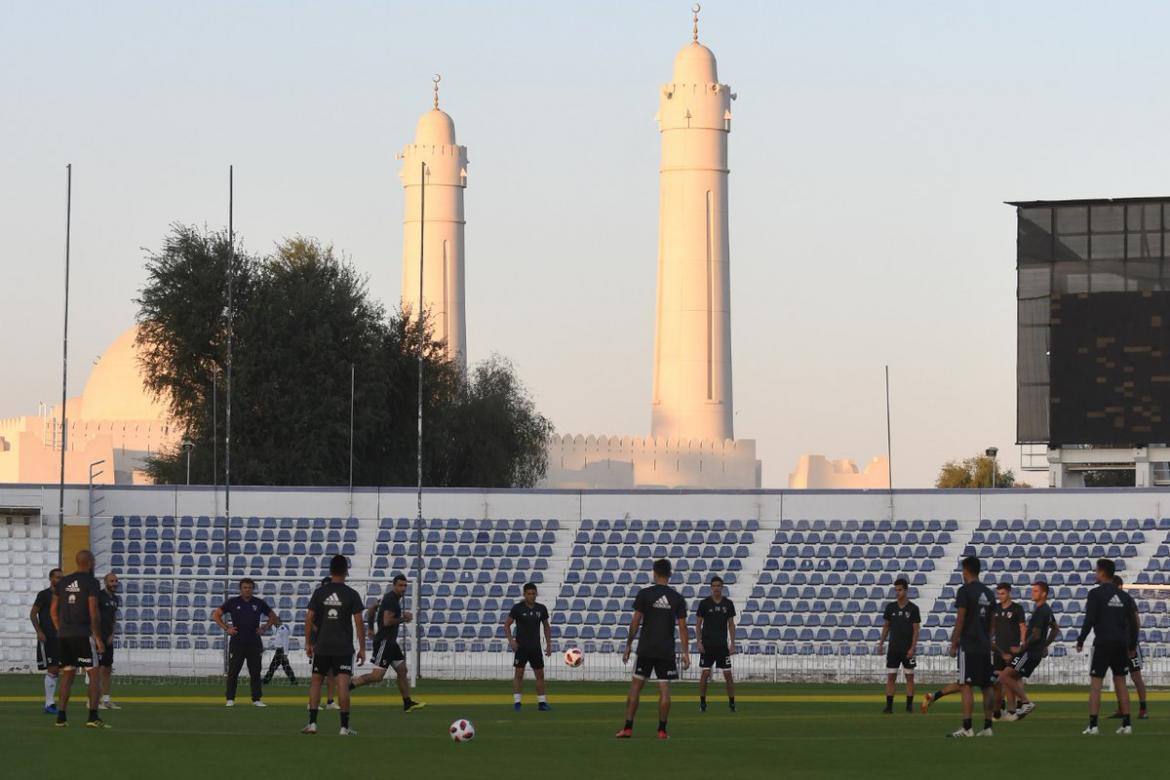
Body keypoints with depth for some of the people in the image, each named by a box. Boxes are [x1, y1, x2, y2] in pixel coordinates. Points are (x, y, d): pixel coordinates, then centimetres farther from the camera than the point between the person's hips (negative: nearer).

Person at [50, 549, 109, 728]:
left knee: (67, 674, 12)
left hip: (64, 635, 6)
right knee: (93, 674, -1)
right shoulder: (91, 583, -6)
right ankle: (93, 717, -10)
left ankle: (61, 716, 8)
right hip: (83, 634, -6)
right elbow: (94, 612, -11)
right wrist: (98, 637, -6)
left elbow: (54, 610, 13)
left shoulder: (62, 583, 11)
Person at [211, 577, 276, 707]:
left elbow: (273, 616, 20)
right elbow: (216, 615, 6)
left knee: (255, 672, 3)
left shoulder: (259, 603, 8)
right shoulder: (233, 602, 3)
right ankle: (230, 699, 5)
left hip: (254, 643, 2)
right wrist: (226, 628, -4)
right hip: (237, 642, -2)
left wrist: (264, 628, 5)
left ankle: (256, 699, 8)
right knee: (233, 672, -1)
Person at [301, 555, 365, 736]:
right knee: (343, 684, -4)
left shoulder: (319, 592, 1)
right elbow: (359, 623, -5)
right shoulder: (351, 595, -4)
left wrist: (308, 643, 9)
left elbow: (309, 619, 0)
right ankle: (344, 726, -6)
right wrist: (362, 648, 0)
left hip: (322, 646, 2)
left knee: (316, 681, 12)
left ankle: (312, 722, 7)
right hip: (344, 647, -2)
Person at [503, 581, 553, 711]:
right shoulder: (517, 608, -7)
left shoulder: (541, 608, 3)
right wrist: (511, 641, -13)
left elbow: (546, 626, 15)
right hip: (521, 646, -3)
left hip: (536, 647, 3)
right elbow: (507, 625, -3)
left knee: (540, 675, 3)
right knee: (518, 673, -5)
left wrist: (548, 644, 9)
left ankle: (542, 702, 9)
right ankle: (516, 702, -3)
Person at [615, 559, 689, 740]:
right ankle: (662, 730, 1)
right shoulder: (677, 598, 2)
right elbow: (682, 627, 0)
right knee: (664, 689, 3)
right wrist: (686, 653, 3)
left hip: (646, 649, -1)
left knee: (636, 686, 5)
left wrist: (628, 645, 4)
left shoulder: (644, 594, -3)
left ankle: (628, 728, 2)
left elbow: (635, 622, -4)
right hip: (667, 650, 1)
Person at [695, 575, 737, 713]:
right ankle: (702, 702, 8)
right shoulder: (704, 603, -2)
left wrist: (732, 644, 3)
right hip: (707, 645, -1)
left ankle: (732, 702, 8)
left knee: (728, 674, -1)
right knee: (705, 673, -3)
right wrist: (699, 643, -6)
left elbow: (731, 624, 9)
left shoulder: (728, 604, 4)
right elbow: (698, 624, 2)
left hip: (723, 644, 1)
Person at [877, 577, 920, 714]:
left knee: (909, 676, 3)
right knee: (891, 676, -1)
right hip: (893, 648, 3)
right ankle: (889, 705, 0)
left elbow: (916, 629, -5)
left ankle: (909, 705, 9)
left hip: (908, 649, -3)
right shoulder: (890, 607, 5)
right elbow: (886, 626, 12)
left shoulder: (913, 608, -4)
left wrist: (912, 648, -12)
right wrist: (881, 643, 5)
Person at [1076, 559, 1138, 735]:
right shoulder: (1124, 596, 10)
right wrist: (1132, 645, 19)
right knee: (1120, 682, 11)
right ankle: (1126, 724, 7)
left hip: (1103, 643, -5)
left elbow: (1089, 620, -13)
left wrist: (1080, 641, -4)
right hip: (1121, 644, 5)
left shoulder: (1096, 594, -7)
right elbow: (1133, 623, 11)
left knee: (1095, 683, -2)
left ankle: (1093, 725, -9)